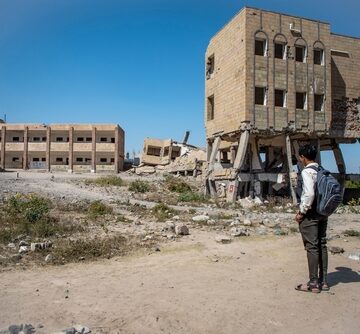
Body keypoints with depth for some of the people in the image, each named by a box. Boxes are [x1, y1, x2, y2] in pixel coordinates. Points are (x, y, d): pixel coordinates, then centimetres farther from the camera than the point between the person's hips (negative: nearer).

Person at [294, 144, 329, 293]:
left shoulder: (307, 172, -15)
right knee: (322, 245, 14)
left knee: (312, 247, -1)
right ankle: (323, 281, 23)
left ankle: (313, 283, 8)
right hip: (323, 214, 8)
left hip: (310, 215, -8)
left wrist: (301, 212, -14)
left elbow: (309, 194, -24)